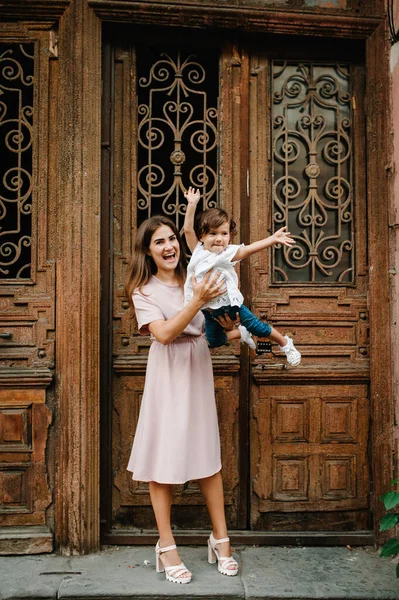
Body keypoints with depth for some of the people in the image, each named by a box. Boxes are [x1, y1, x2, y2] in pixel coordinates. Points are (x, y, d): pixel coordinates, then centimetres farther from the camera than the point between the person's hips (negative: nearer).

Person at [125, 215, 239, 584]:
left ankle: (220, 539, 23)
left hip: (199, 372, 4)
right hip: (168, 377, -3)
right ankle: (166, 547, 19)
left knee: (208, 455, 9)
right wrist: (197, 301, -28)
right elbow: (164, 334, -20)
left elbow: (227, 325, 8)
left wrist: (224, 312, -14)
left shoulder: (195, 278, 5)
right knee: (165, 457, 3)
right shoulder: (144, 291, -4)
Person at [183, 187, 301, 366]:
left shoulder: (228, 253, -15)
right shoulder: (198, 251, -7)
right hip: (209, 309, 3)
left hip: (230, 303, -3)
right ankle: (241, 333, 44)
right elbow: (188, 230, -15)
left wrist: (272, 239, -41)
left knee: (258, 328, 2)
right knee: (214, 341, 16)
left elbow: (249, 249, -28)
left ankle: (286, 344, 28)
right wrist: (192, 205, -24)